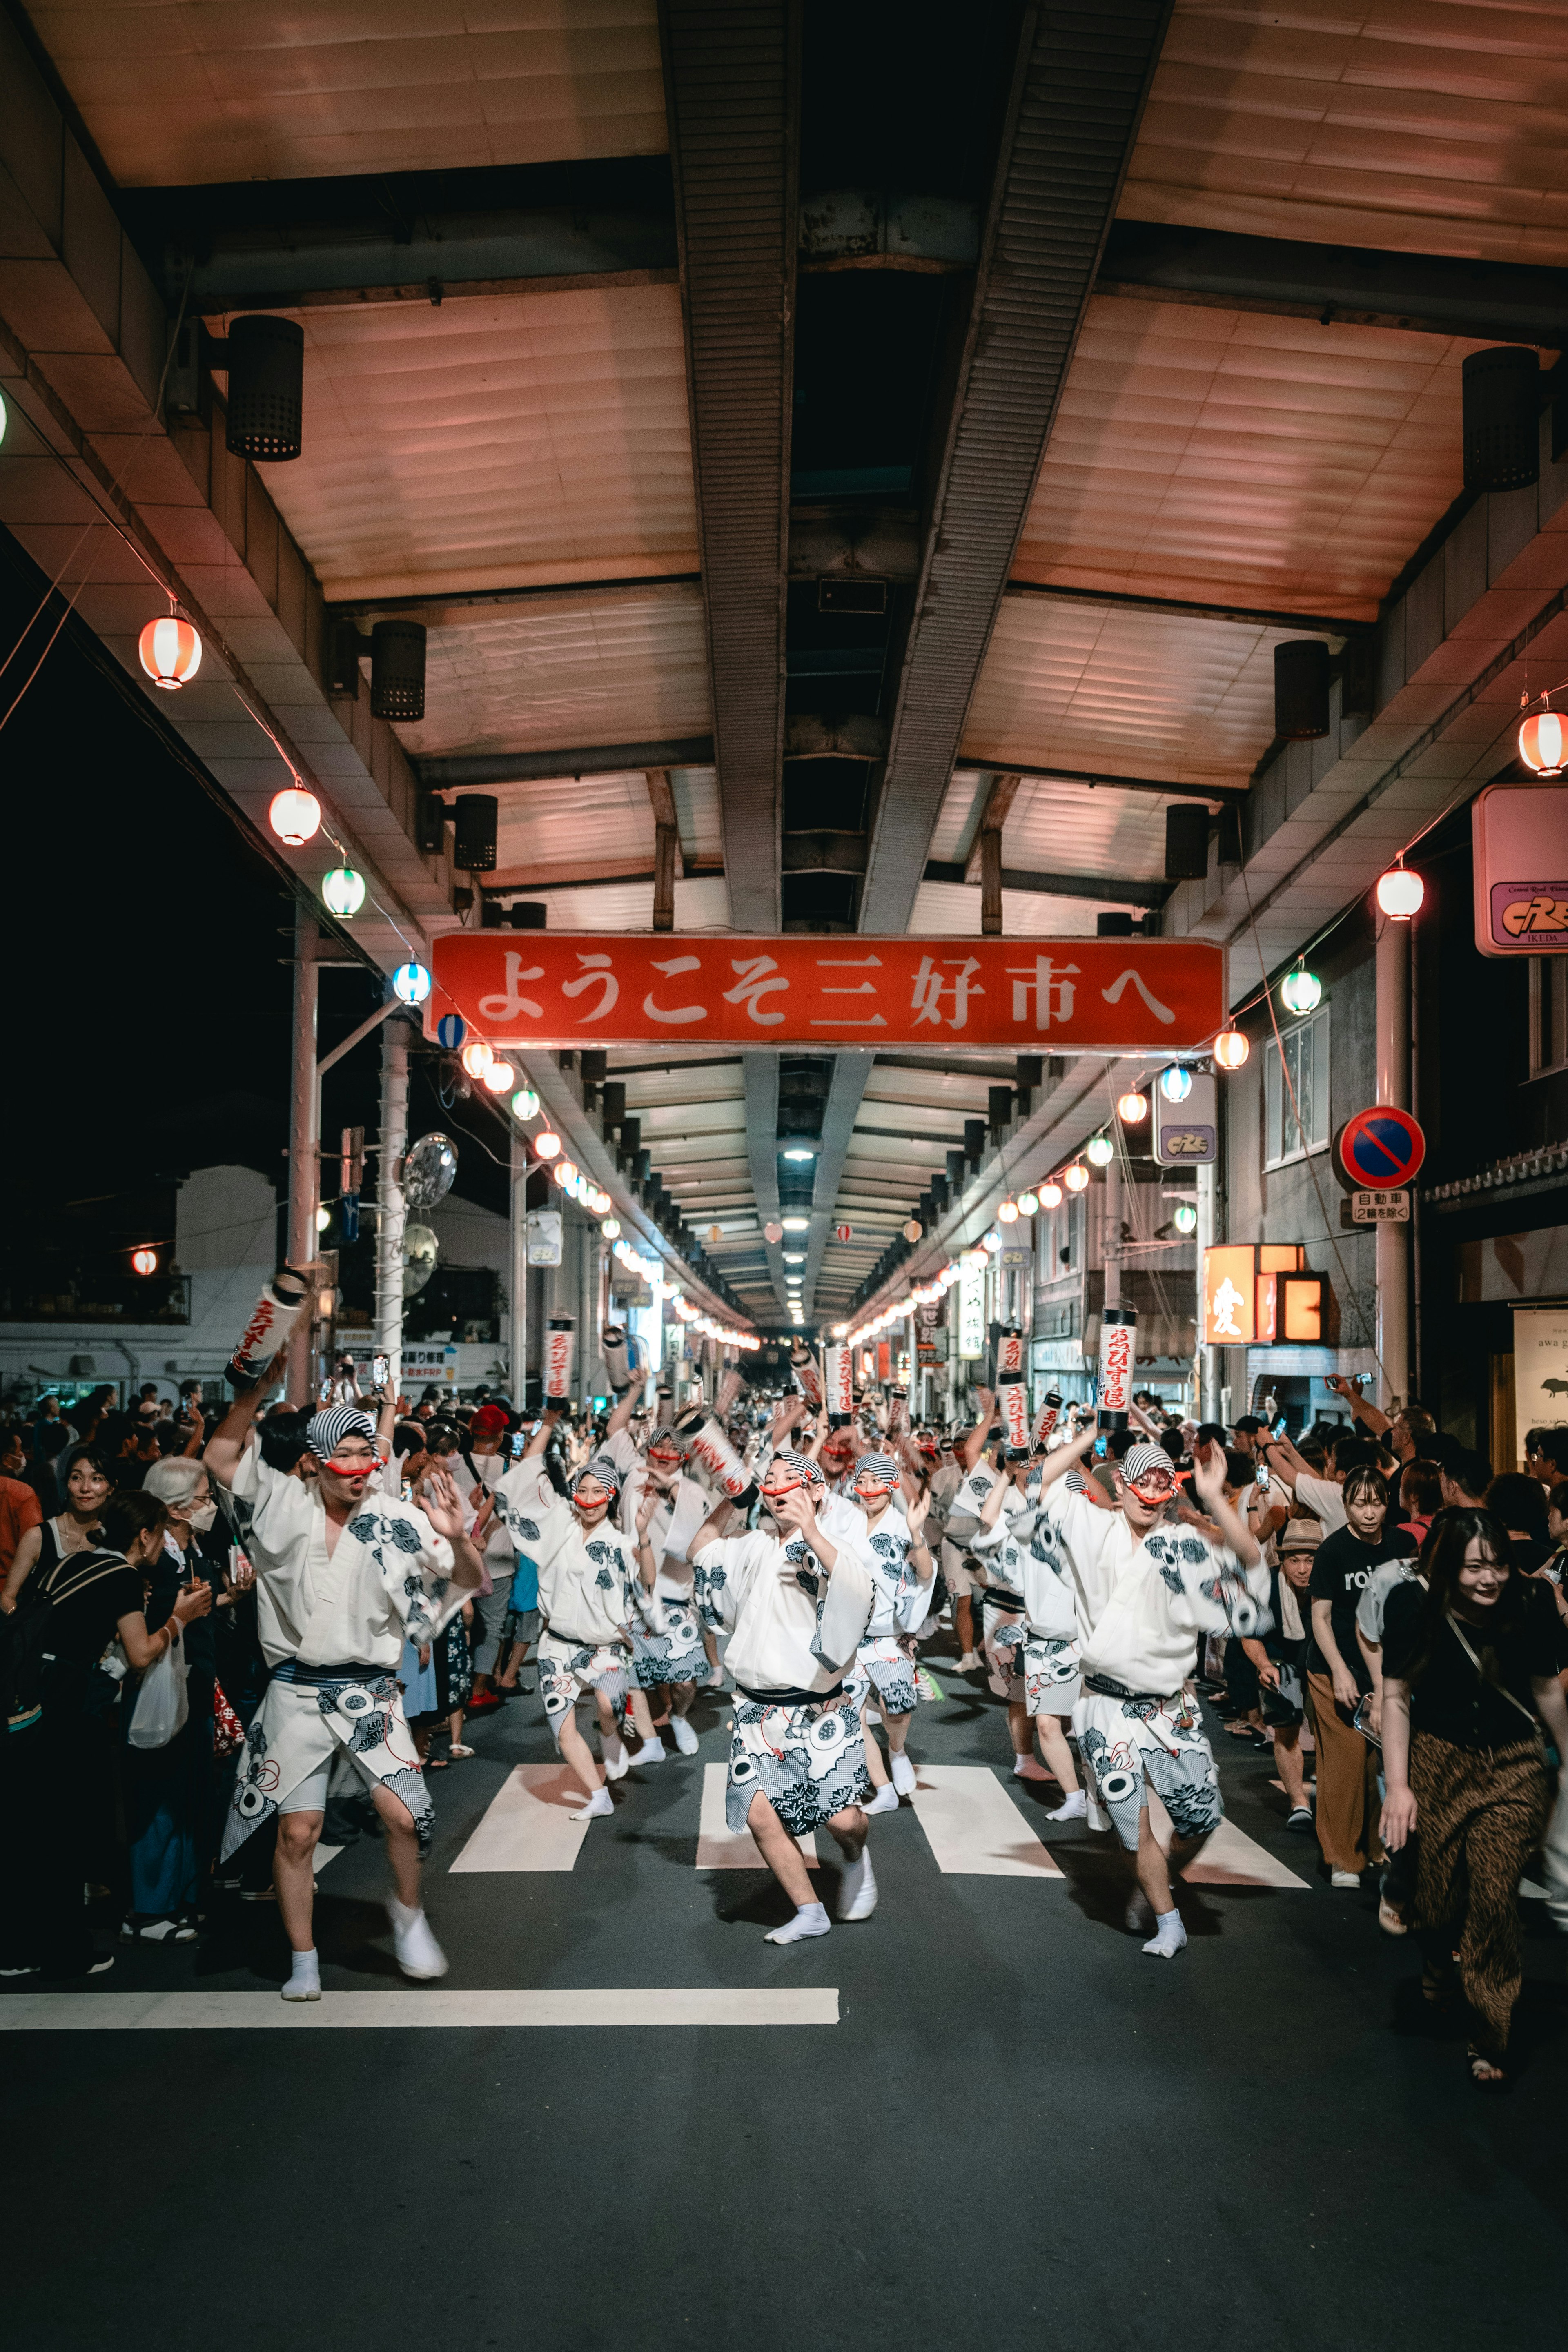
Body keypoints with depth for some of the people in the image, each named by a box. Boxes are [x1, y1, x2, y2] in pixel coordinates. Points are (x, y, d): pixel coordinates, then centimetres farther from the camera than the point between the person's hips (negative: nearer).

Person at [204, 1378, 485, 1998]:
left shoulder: (396, 1520, -4)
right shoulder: (285, 1504, -2)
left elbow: (471, 1582, -2)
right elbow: (221, 1456, -12)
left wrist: (455, 1536, -23)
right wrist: (260, 1386, -23)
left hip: (370, 1690, 0)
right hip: (297, 1691, 1)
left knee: (404, 1814, -11)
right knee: (297, 1830, 4)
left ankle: (408, 1913, 18)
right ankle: (303, 1962, 22)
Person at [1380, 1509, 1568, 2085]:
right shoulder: (1413, 1606, -13)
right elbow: (1397, 1696, -8)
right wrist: (1397, 1785, -12)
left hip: (1513, 1765, 0)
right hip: (1438, 1759, 0)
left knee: (1495, 1896, -9)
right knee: (1440, 1887, 5)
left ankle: (1491, 2035, 8)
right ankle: (1438, 1963, 41)